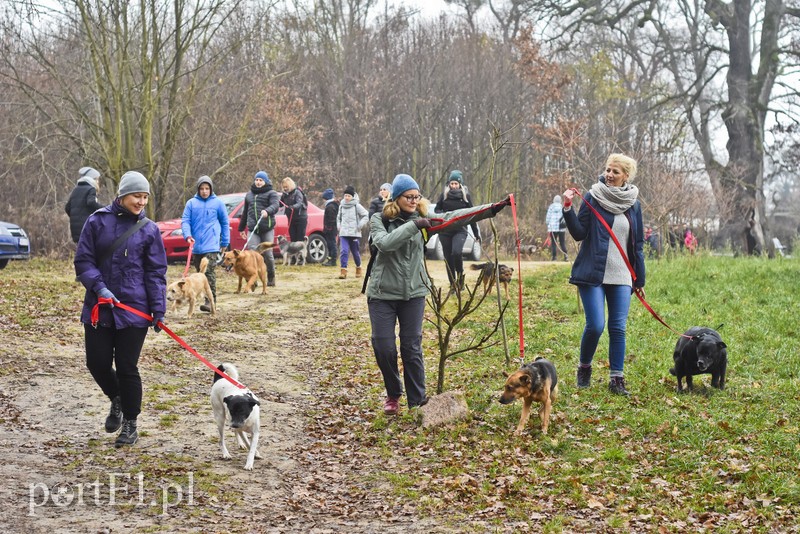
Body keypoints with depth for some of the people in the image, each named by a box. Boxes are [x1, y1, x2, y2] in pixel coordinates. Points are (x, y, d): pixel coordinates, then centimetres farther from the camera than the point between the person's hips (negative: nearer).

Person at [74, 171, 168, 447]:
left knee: (127, 367, 1)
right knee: (97, 362, 2)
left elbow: (156, 273, 2)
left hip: (134, 309, -1)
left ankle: (130, 424, 16)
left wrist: (158, 310, -6)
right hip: (99, 307, 1)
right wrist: (99, 287, -16)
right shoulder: (98, 221, -1)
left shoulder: (149, 230, 1)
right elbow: (83, 261, -1)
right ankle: (117, 401, 33)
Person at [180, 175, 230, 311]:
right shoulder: (191, 203, 7)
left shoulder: (218, 203, 5)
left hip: (211, 244, -4)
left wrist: (225, 242, 10)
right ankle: (208, 299, 20)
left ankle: (211, 301, -17)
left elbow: (225, 223, 10)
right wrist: (187, 235, -15)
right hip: (196, 245, 4)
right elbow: (185, 221, 3)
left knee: (209, 272, -15)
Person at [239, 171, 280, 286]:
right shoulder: (249, 195, 22)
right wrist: (241, 228, 29)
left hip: (267, 229, -4)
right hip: (253, 230, 4)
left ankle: (271, 277, 19)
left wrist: (267, 211, -37)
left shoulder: (271, 193, 4)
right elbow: (245, 212, 29)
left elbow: (275, 205, -15)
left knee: (268, 254, 0)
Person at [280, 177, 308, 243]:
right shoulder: (285, 194, 8)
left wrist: (293, 207, -46)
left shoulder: (297, 192, -11)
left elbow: (299, 203, -26)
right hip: (291, 219, 6)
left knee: (300, 239, -6)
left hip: (301, 218, -6)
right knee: (293, 239, 6)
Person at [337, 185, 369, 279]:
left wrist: (359, 225, -10)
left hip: (355, 233, -3)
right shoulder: (341, 206, 10)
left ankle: (358, 268, 32)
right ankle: (343, 270, -15)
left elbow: (366, 216, -4)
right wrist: (338, 225, 11)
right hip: (343, 233, 3)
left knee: (356, 252, 9)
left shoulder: (357, 206, -4)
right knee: (344, 251, -12)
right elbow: (338, 217, 26)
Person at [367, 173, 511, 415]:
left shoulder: (422, 217, 2)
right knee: (384, 348, 0)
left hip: (413, 293, 2)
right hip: (382, 294, -2)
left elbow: (454, 216, -8)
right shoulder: (379, 220, -5)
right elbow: (385, 243, -25)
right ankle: (393, 394, 23)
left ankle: (417, 402, 11)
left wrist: (492, 208, -19)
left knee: (412, 348, 3)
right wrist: (413, 225, -31)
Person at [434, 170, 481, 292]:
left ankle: (460, 274, -3)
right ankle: (452, 284, 16)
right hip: (445, 231, 2)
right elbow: (436, 210, 11)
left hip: (460, 230, -2)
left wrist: (476, 233, 7)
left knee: (457, 252, -26)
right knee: (448, 258, 4)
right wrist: (443, 214, -13)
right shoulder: (444, 195, 4)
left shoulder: (465, 195, 3)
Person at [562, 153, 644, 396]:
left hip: (621, 277, 3)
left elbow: (638, 244, 14)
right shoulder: (593, 198, 0)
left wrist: (639, 279, 13)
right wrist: (568, 208, -18)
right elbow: (579, 233, -4)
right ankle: (584, 368, 16)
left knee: (618, 328, -1)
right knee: (595, 325, -9)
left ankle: (617, 378, 7)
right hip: (592, 274, -3)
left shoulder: (633, 204, 9)